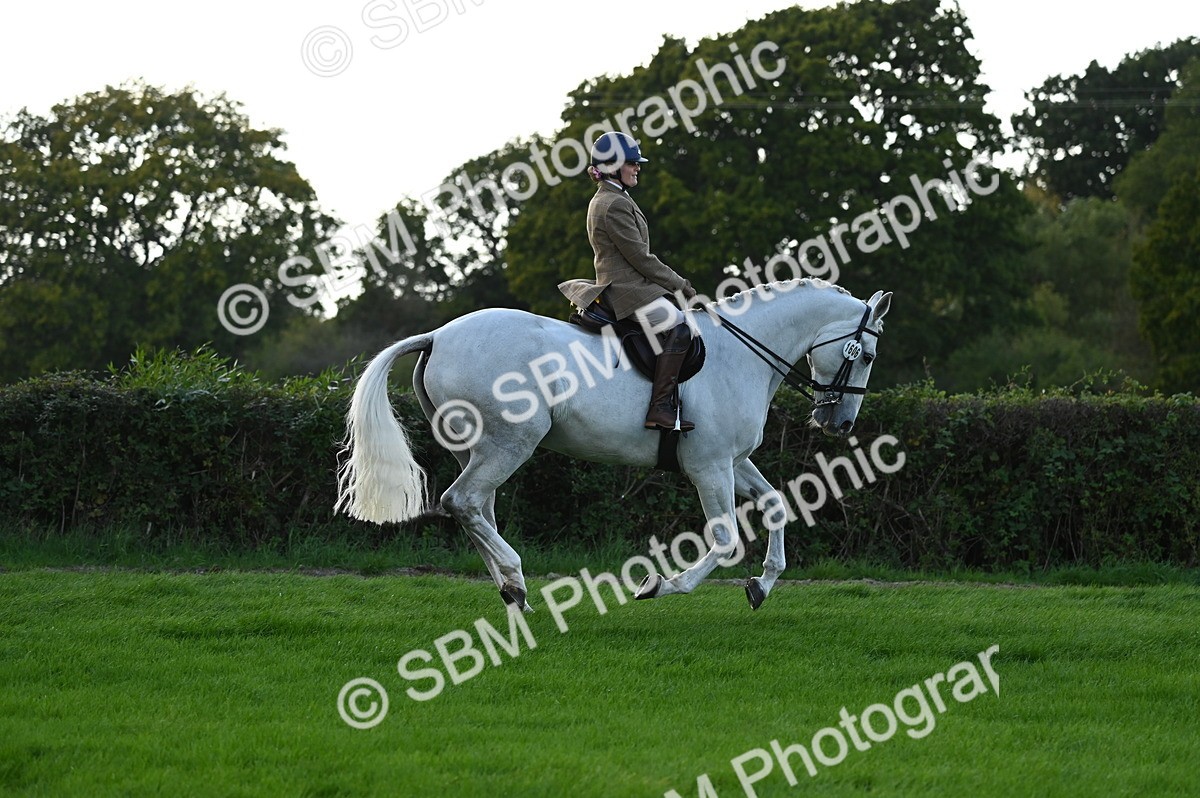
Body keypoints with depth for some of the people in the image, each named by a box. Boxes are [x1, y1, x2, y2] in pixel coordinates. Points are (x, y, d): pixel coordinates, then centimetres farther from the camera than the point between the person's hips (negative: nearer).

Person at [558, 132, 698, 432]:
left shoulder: (605, 200, 20)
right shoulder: (614, 205, -14)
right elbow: (641, 258, -16)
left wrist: (676, 284, 18)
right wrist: (681, 285, -8)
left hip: (624, 283, 11)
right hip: (626, 288, -11)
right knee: (677, 326, -24)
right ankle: (660, 408, -32)